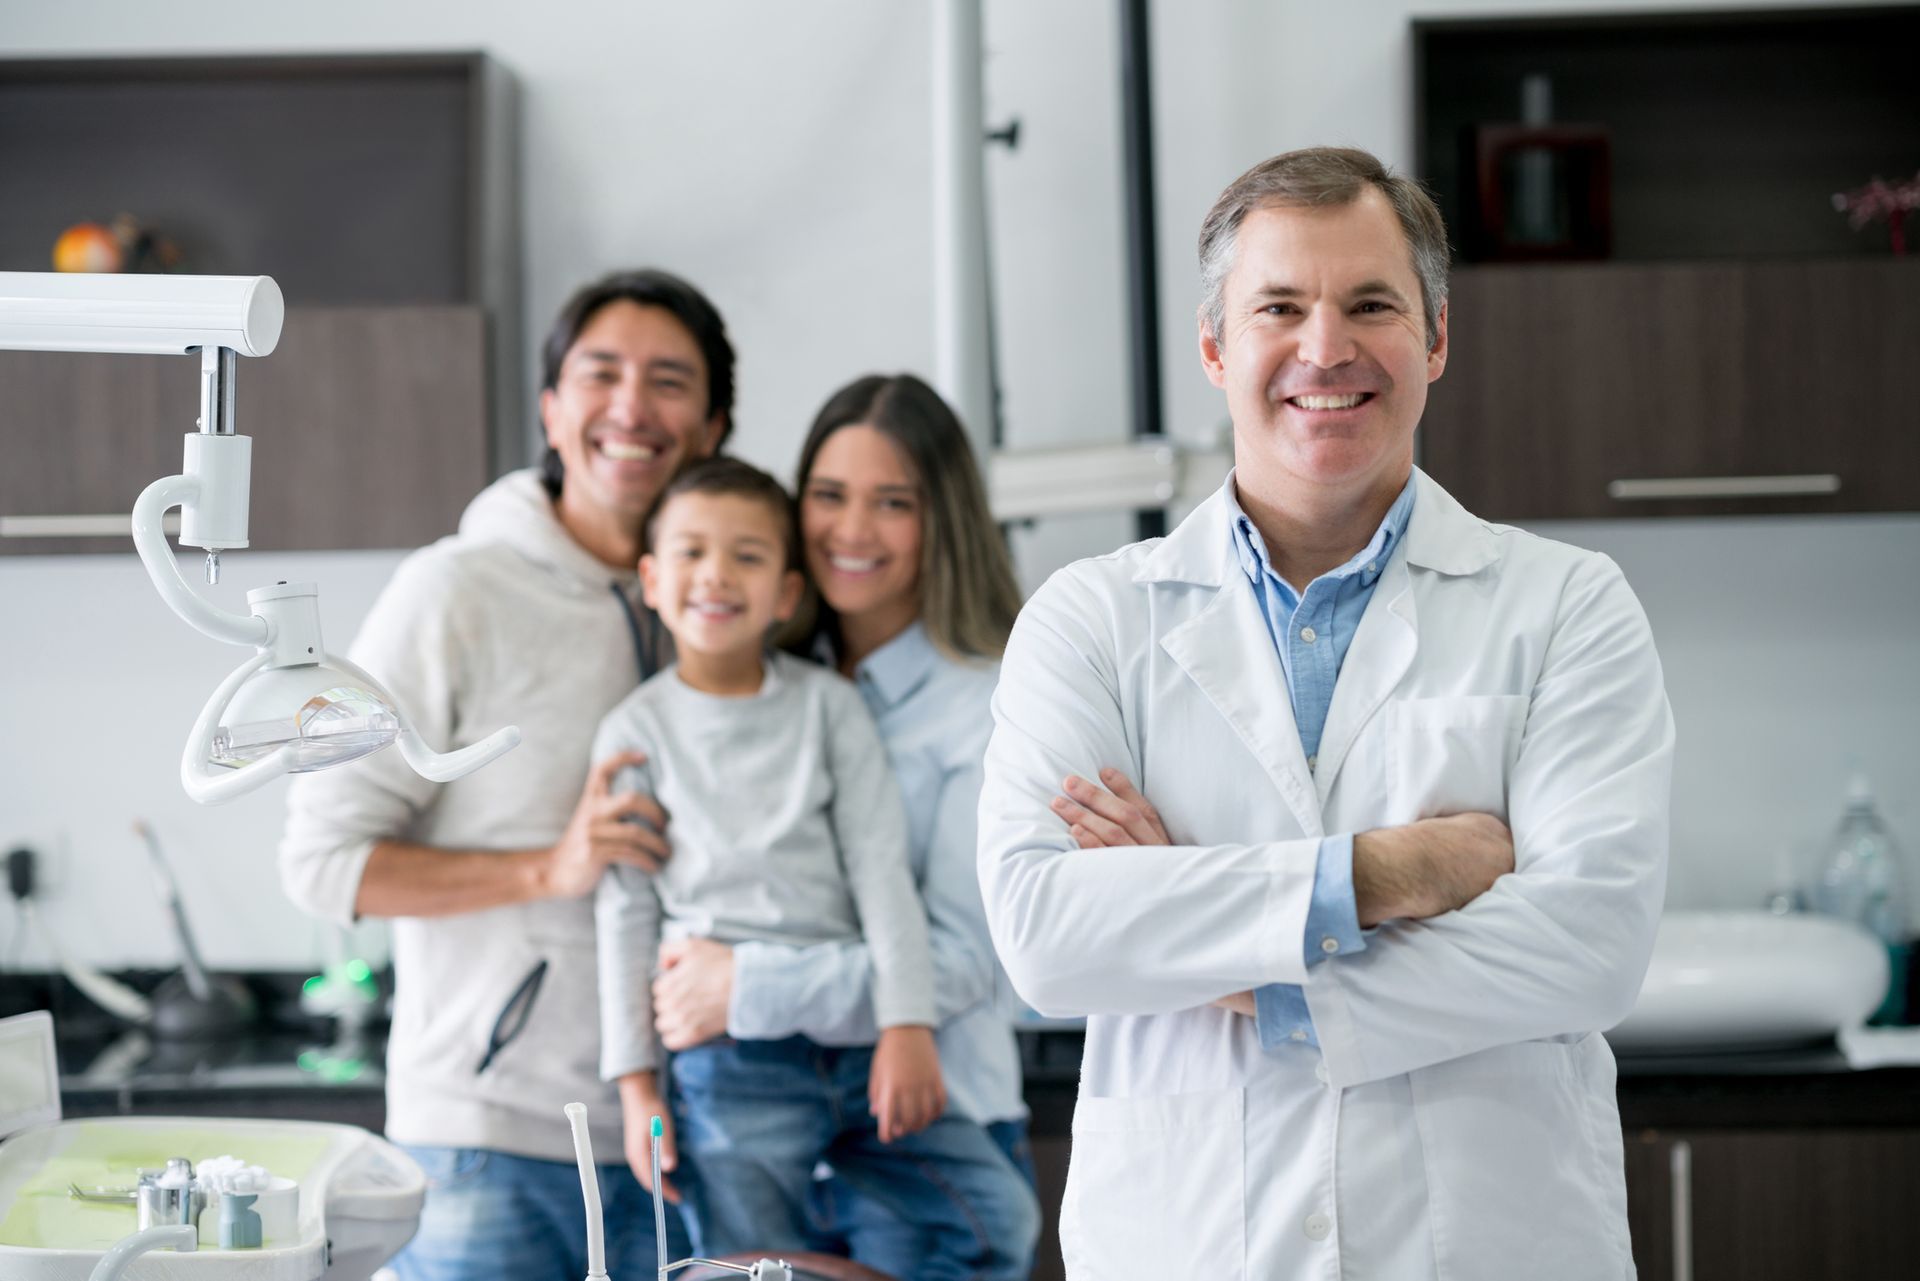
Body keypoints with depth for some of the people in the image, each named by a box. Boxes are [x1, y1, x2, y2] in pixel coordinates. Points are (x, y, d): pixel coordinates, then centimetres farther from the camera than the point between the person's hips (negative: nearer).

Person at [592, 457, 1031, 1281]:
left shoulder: (827, 703, 8)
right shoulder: (637, 731, 5)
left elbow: (880, 871, 3)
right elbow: (625, 913, 4)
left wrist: (906, 1026, -6)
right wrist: (635, 1082, 0)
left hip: (859, 1039, 2)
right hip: (728, 1060, -2)